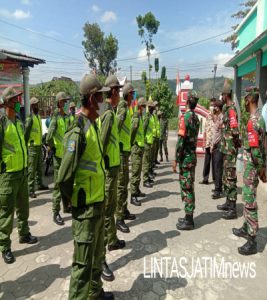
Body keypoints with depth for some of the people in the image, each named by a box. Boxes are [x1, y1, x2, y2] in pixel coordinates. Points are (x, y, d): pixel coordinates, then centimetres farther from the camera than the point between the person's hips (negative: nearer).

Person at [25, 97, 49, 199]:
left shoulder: (38, 116, 15)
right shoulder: (30, 118, -14)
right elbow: (26, 133, -17)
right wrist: (26, 146, -19)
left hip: (39, 145, 9)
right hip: (32, 146, -9)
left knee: (39, 167, 19)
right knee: (31, 169, -5)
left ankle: (40, 184, 33)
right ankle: (30, 190, 0)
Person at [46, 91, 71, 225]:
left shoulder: (67, 117, 8)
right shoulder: (55, 117, -16)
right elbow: (48, 138, -26)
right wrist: (53, 148, -11)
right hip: (59, 155, -8)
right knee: (58, 185, -1)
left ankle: (67, 206, 35)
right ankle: (56, 213, 10)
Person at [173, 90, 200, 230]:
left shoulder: (185, 117, -16)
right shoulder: (196, 117, 10)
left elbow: (181, 140, -20)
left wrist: (176, 160, -16)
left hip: (185, 157, -8)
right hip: (193, 156, 8)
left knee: (187, 188, -2)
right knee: (189, 186, 14)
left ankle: (188, 220, 7)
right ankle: (189, 216, 24)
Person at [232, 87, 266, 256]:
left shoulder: (253, 121, -21)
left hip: (252, 166, -10)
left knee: (250, 201, -3)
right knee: (248, 198, 19)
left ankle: (252, 241, 8)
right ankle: (247, 229, 35)